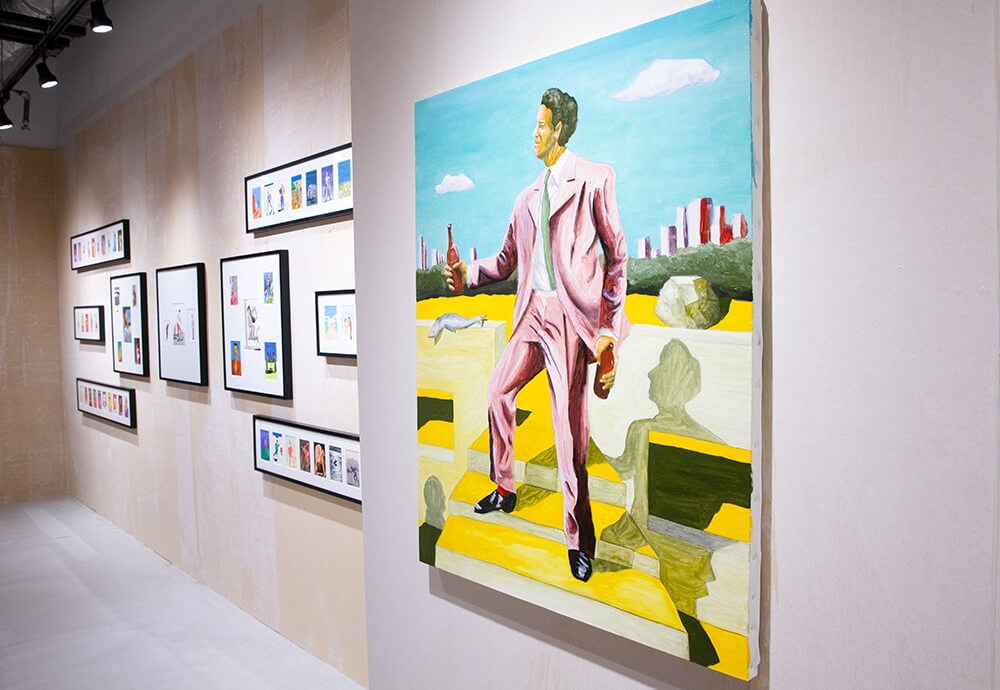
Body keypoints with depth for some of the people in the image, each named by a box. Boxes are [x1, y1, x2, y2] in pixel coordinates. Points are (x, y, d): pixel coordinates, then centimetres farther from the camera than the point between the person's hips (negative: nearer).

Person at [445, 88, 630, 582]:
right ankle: (504, 489, 30)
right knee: (498, 390, 10)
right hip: (533, 312, 7)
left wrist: (610, 327, -6)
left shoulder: (595, 179, 1)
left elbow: (617, 255, -1)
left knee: (570, 426, -8)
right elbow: (506, 261, 22)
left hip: (572, 315, -7)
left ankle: (579, 542, 2)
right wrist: (467, 273, 3)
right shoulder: (527, 197, 21)